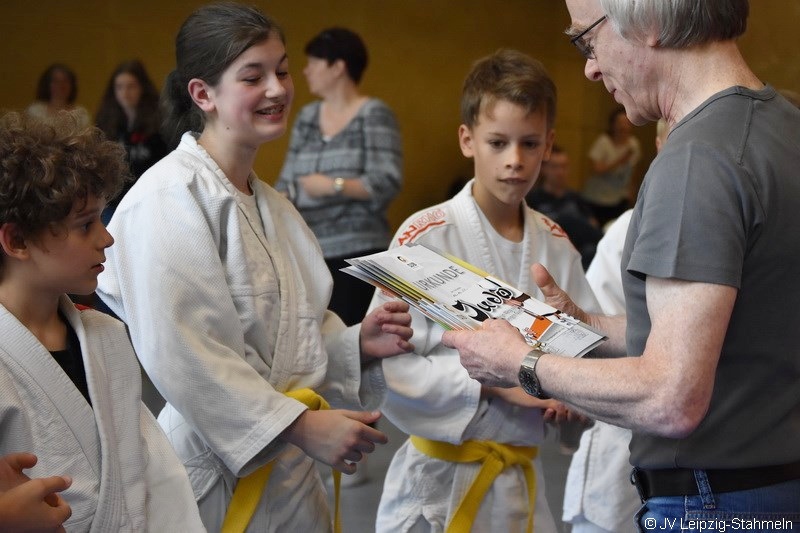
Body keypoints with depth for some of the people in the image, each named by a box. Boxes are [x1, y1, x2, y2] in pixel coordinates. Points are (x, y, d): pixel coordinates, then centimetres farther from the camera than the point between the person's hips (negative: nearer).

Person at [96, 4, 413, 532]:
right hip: (219, 479, -8)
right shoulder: (169, 199, -16)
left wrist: (357, 344, -2)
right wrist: (301, 425, -23)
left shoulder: (270, 204, 12)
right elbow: (182, 356, -24)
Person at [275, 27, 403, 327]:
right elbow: (288, 179, 14)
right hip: (306, 252, 6)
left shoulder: (374, 115, -3)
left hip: (356, 251, -6)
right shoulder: (306, 117, 15)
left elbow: (388, 182, -11)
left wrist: (333, 185, -16)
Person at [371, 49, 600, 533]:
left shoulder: (557, 247, 2)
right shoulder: (425, 237, -12)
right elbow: (389, 364, -16)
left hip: (523, 480, 5)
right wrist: (493, 384, -22)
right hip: (438, 480, -4)